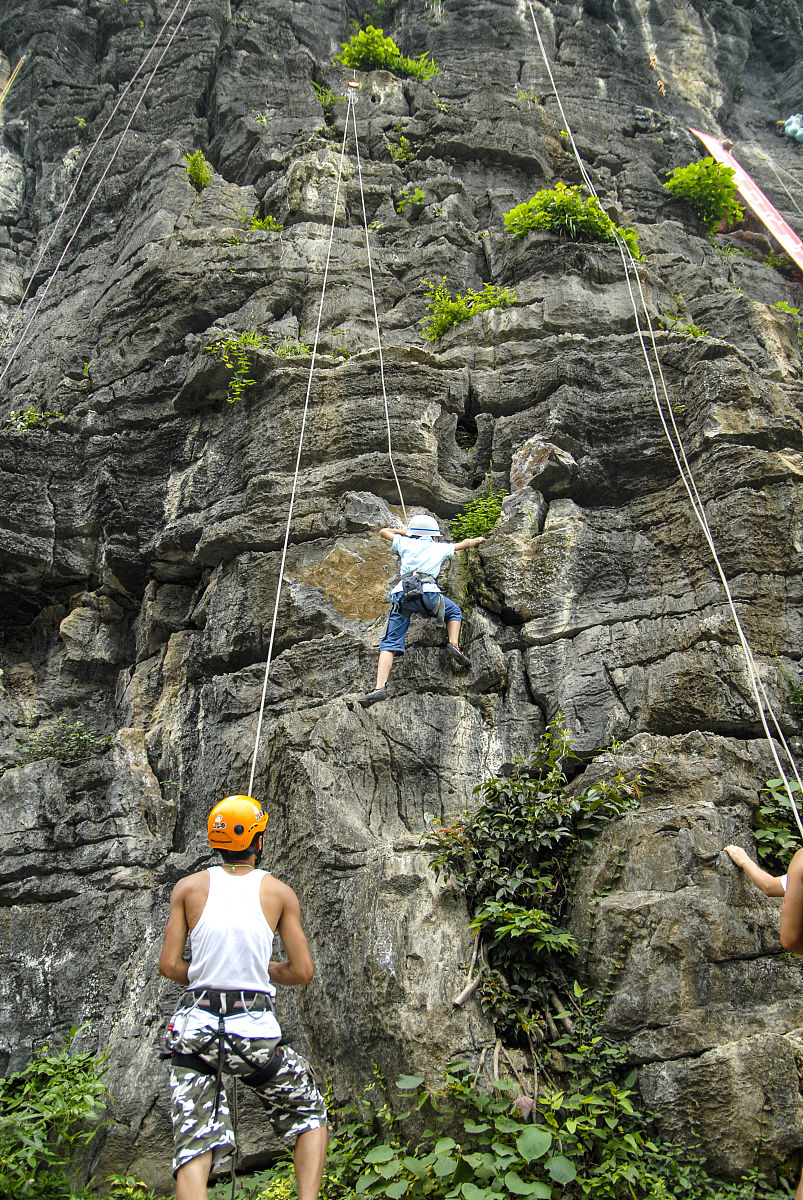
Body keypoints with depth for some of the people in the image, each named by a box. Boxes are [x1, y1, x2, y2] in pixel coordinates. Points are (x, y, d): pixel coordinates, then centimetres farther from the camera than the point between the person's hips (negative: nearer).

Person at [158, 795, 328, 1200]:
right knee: (311, 1113, 22)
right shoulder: (279, 892, 0)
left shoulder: (189, 887, 2)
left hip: (195, 1026, 1)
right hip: (255, 1030, -1)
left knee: (193, 1148, 6)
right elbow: (302, 971, 0)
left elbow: (169, 965, 0)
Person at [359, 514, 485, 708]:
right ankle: (453, 645, 7)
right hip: (427, 592, -1)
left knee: (390, 644, 0)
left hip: (403, 595, 1)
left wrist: (403, 532, 57)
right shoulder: (440, 547, 24)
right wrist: (478, 539, 62)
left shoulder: (406, 543, 25)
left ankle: (380, 687, -16)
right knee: (454, 612, 30)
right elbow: (466, 543, 41)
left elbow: (383, 532, 42)